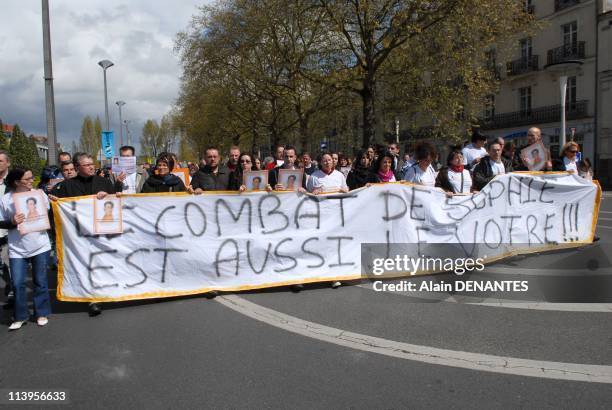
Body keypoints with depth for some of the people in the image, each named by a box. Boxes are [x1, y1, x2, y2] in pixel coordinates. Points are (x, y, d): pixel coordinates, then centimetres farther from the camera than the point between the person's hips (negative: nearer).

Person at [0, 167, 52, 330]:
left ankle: (42, 313, 23)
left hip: (40, 246, 1)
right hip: (17, 249, 0)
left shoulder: (39, 194, 1)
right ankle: (20, 316, 18)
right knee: (18, 283, 1)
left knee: (40, 281, 8)